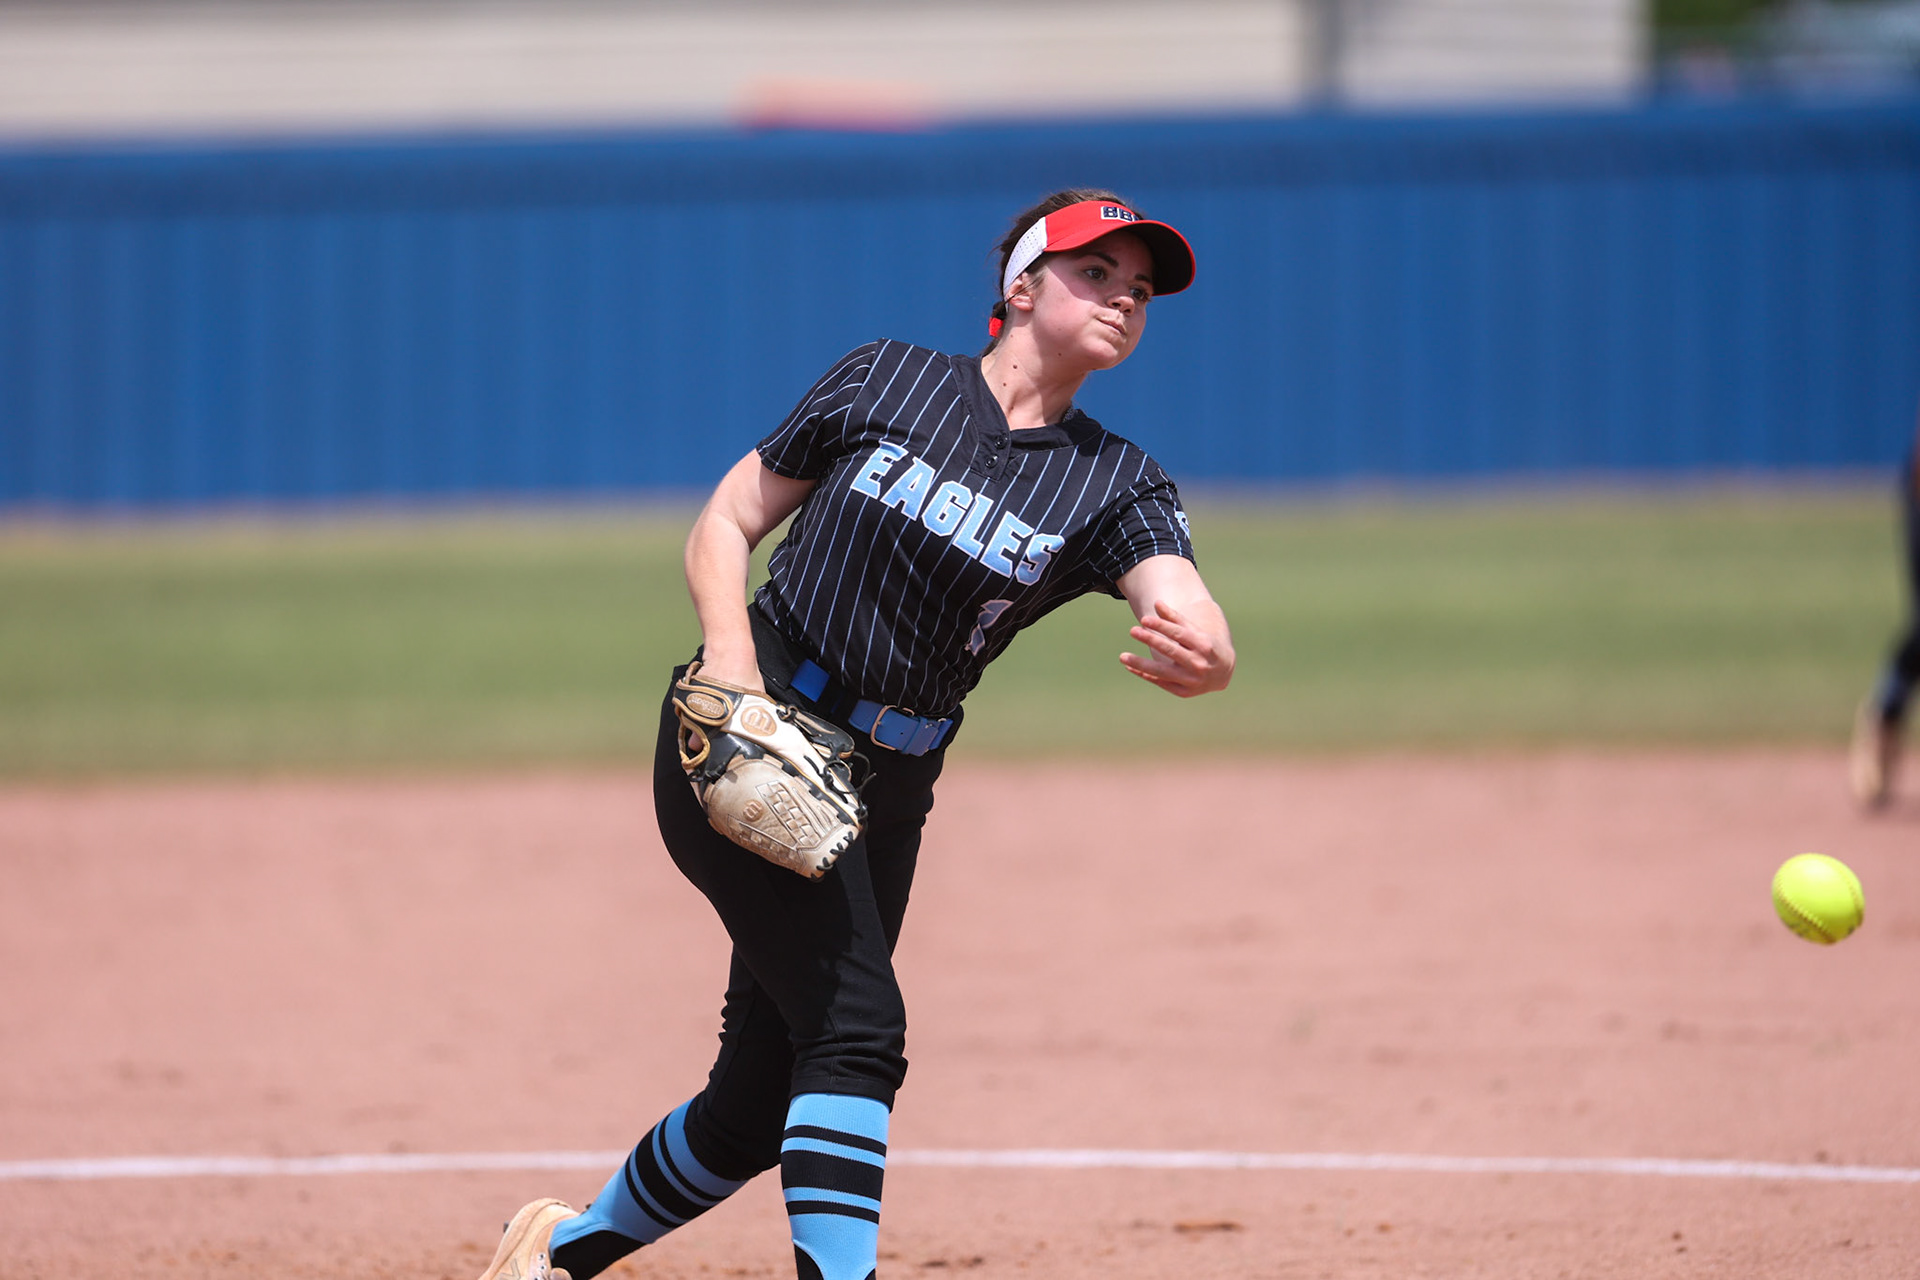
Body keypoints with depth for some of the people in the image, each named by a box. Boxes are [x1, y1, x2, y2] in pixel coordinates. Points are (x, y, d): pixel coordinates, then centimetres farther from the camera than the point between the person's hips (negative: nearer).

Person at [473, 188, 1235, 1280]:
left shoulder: (1117, 486, 1)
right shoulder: (887, 380, 0)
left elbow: (1196, 625, -17)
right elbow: (726, 524, 5)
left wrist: (1198, 656, -43)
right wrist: (730, 652, -15)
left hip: (885, 791, 4)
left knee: (760, 1105, 8)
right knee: (855, 1021, -23)